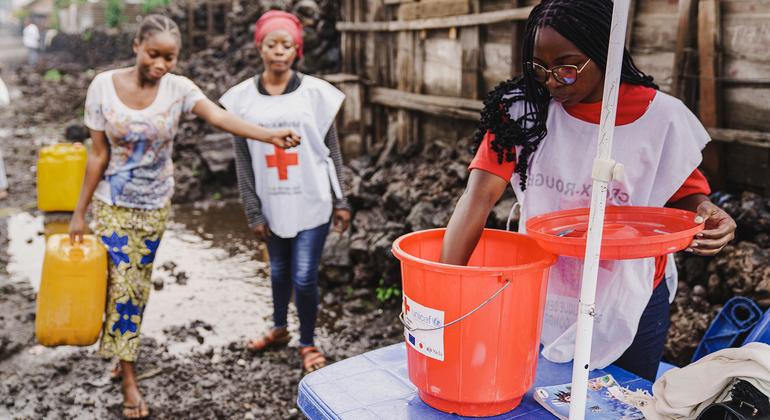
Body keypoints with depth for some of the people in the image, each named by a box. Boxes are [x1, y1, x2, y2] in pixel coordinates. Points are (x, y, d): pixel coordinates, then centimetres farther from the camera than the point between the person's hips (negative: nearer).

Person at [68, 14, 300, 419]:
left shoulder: (178, 88, -12)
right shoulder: (104, 85, -13)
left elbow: (220, 117, -30)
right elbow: (98, 154, -9)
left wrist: (269, 134, -48)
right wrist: (79, 212, -6)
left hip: (154, 205, 2)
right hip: (112, 203, -1)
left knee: (138, 286, 13)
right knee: (122, 285, -2)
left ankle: (124, 353, 38)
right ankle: (129, 381, 10)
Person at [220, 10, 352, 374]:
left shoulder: (315, 92, -6)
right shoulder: (242, 97, -2)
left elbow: (332, 151, 0)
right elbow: (243, 160, 1)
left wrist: (340, 202, 0)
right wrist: (253, 212, 0)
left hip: (312, 202, -2)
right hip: (272, 204, 2)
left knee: (304, 277, -1)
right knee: (279, 270, 18)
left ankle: (308, 343, 21)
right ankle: (279, 329, 42)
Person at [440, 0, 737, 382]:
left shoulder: (661, 116, -12)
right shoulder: (522, 107, -11)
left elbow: (684, 193, 1)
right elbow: (479, 196, -18)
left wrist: (705, 212, -23)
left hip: (629, 308, 0)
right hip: (541, 302, 1)